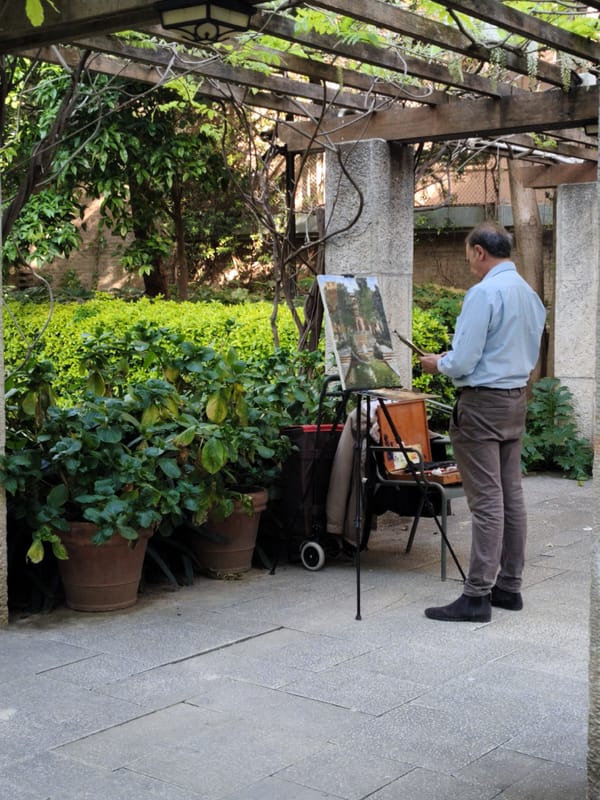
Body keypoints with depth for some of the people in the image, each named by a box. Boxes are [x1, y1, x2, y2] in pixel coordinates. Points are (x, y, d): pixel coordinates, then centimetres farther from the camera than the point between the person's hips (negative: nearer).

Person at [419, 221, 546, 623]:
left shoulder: (484, 293, -16)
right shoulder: (529, 293, 11)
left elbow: (462, 362, -19)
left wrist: (437, 364, 2)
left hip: (483, 403, -9)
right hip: (517, 398, 9)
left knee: (486, 501, -8)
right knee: (512, 495, 12)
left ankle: (477, 596, -4)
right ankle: (509, 585, 21)